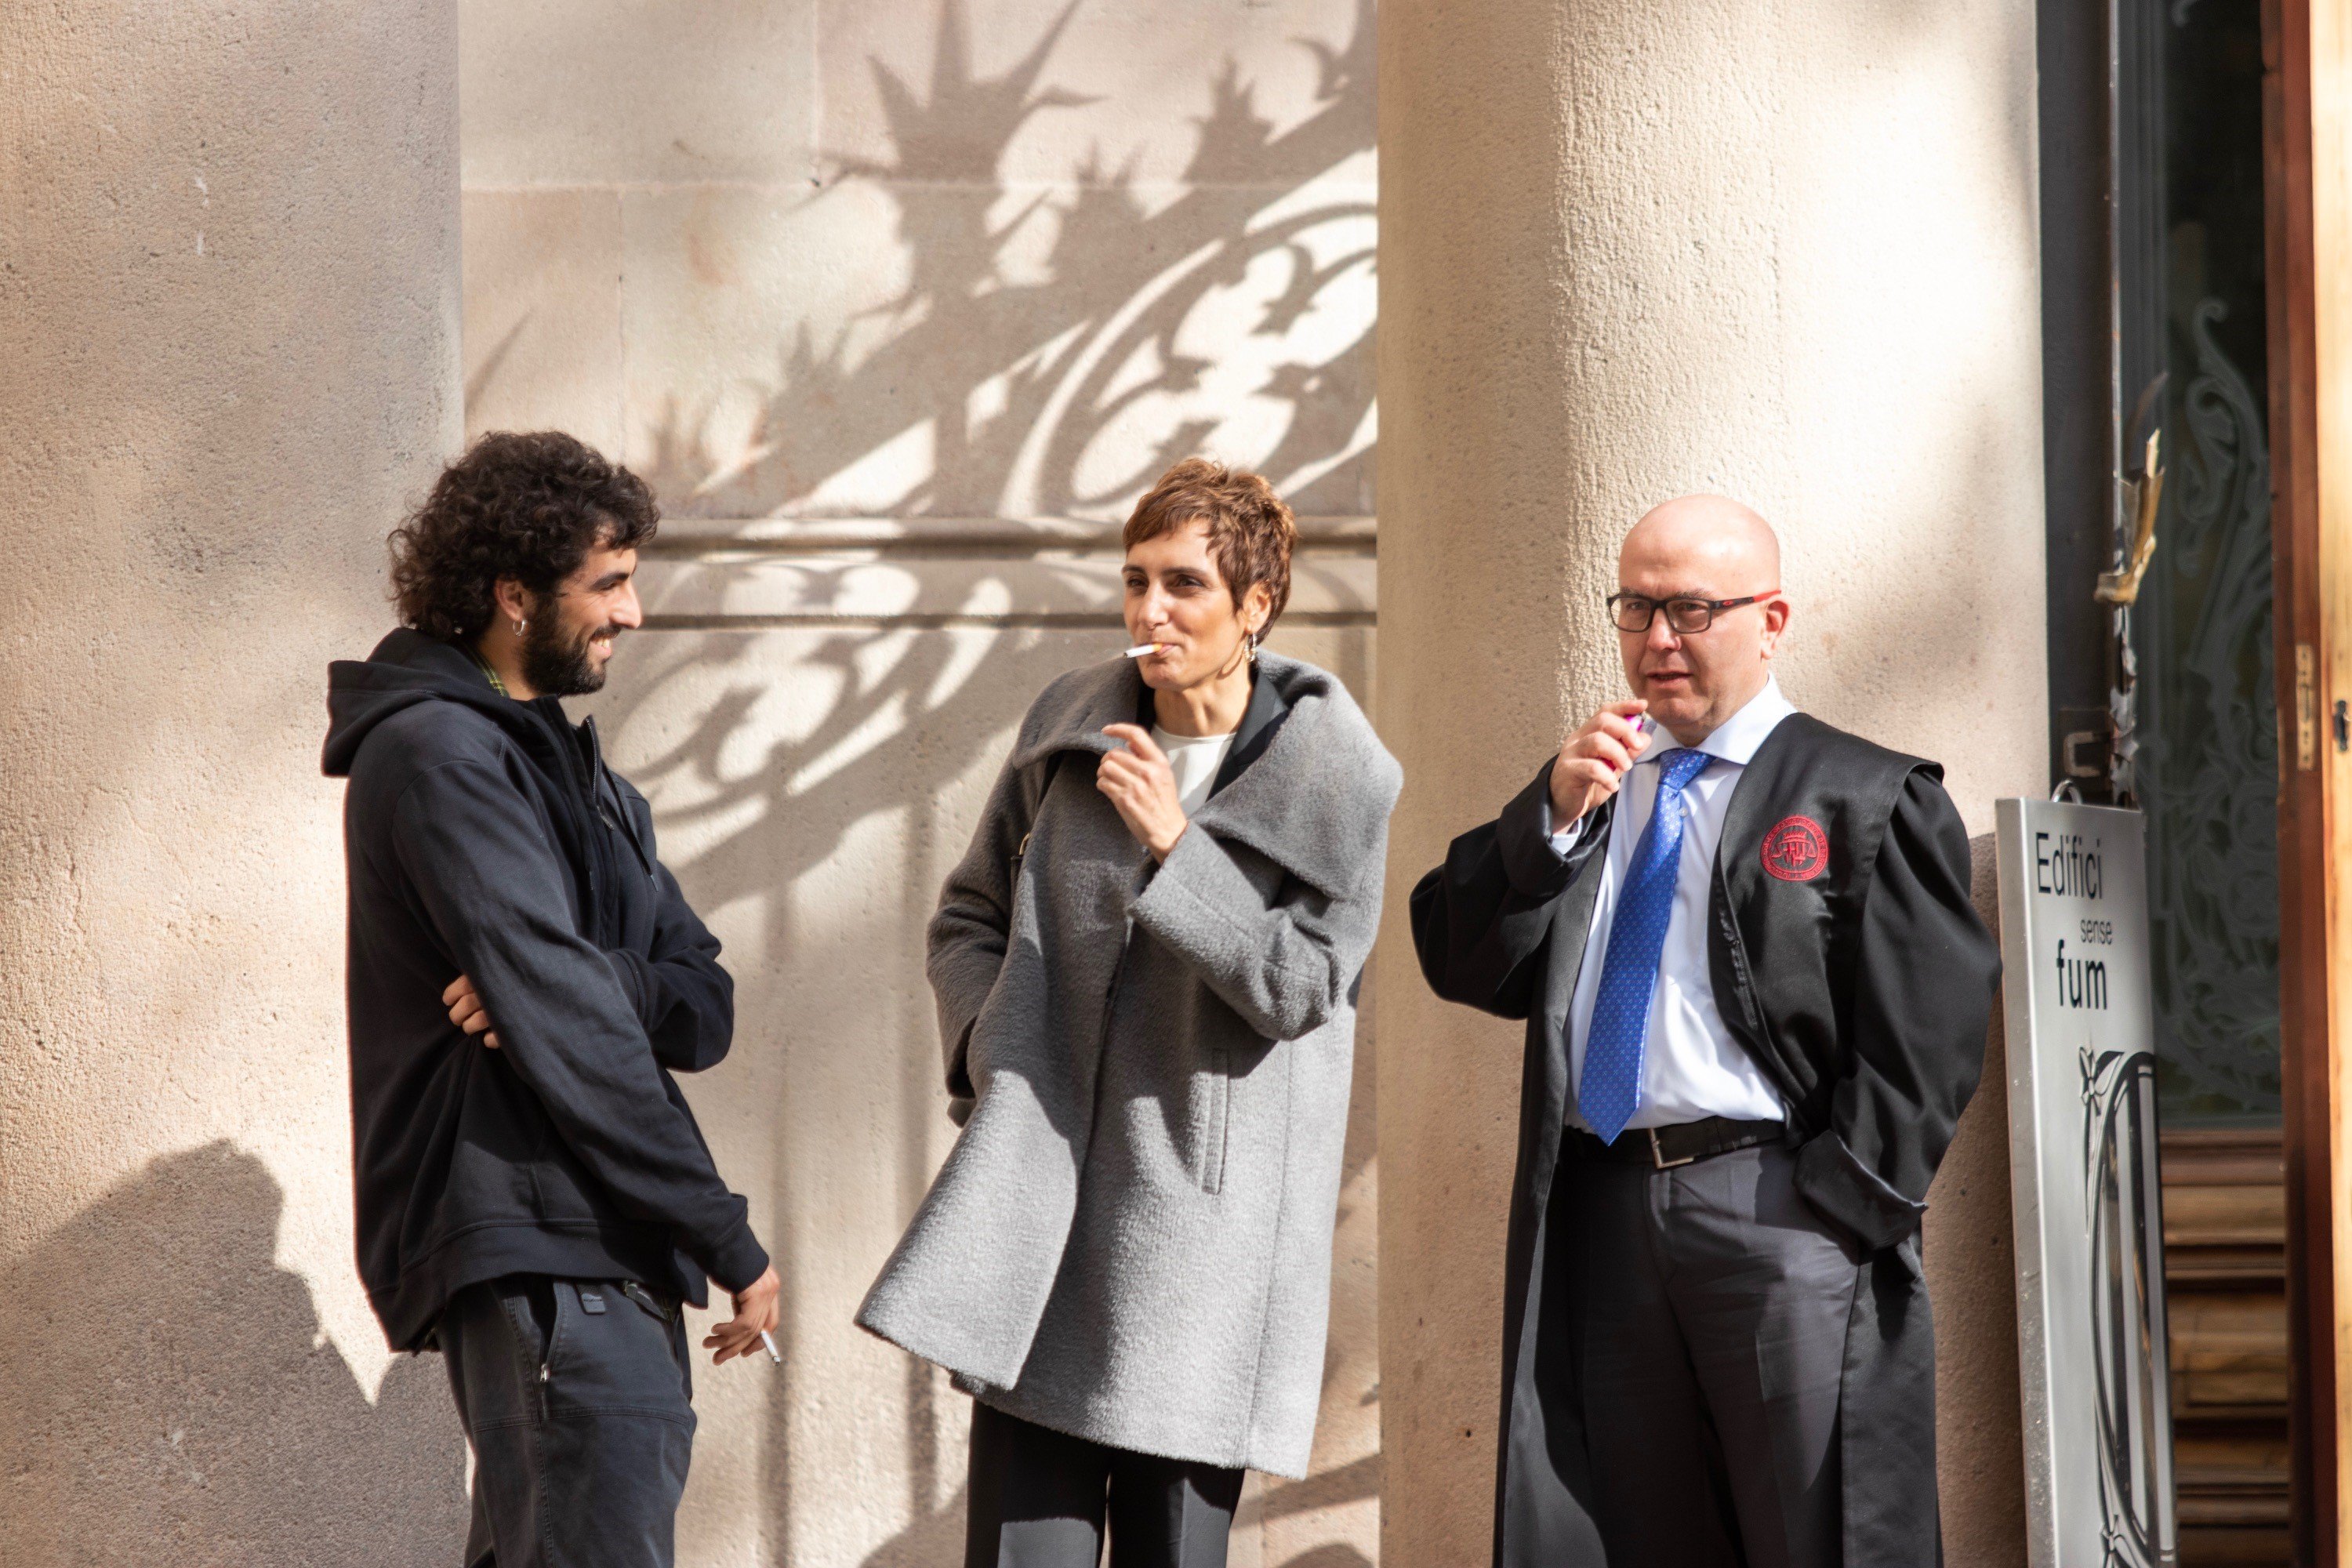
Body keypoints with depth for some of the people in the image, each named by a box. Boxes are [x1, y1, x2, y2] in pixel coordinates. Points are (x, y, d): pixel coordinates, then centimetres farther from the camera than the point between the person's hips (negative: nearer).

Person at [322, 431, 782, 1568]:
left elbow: (705, 1009, 12)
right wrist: (728, 1239, -15)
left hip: (607, 1260, 10)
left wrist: (563, 984, -11)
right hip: (535, 1254, -10)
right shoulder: (440, 752, -8)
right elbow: (568, 1035, -16)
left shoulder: (564, 766, 23)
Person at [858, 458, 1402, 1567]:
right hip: (1042, 1180, 3)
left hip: (1203, 1212, -3)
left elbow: (1301, 983, -9)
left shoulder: (1337, 777, -4)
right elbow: (970, 915, 18)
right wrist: (989, 1044, 0)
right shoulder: (1067, 726, 7)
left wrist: (1173, 848, -18)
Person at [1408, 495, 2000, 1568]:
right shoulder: (1582, 791, 20)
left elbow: (1923, 1036, -3)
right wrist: (1552, 819, -4)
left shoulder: (1865, 799, 5)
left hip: (1776, 1209, -5)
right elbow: (1462, 966, 9)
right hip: (1599, 1218, 5)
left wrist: (1837, 1213, -12)